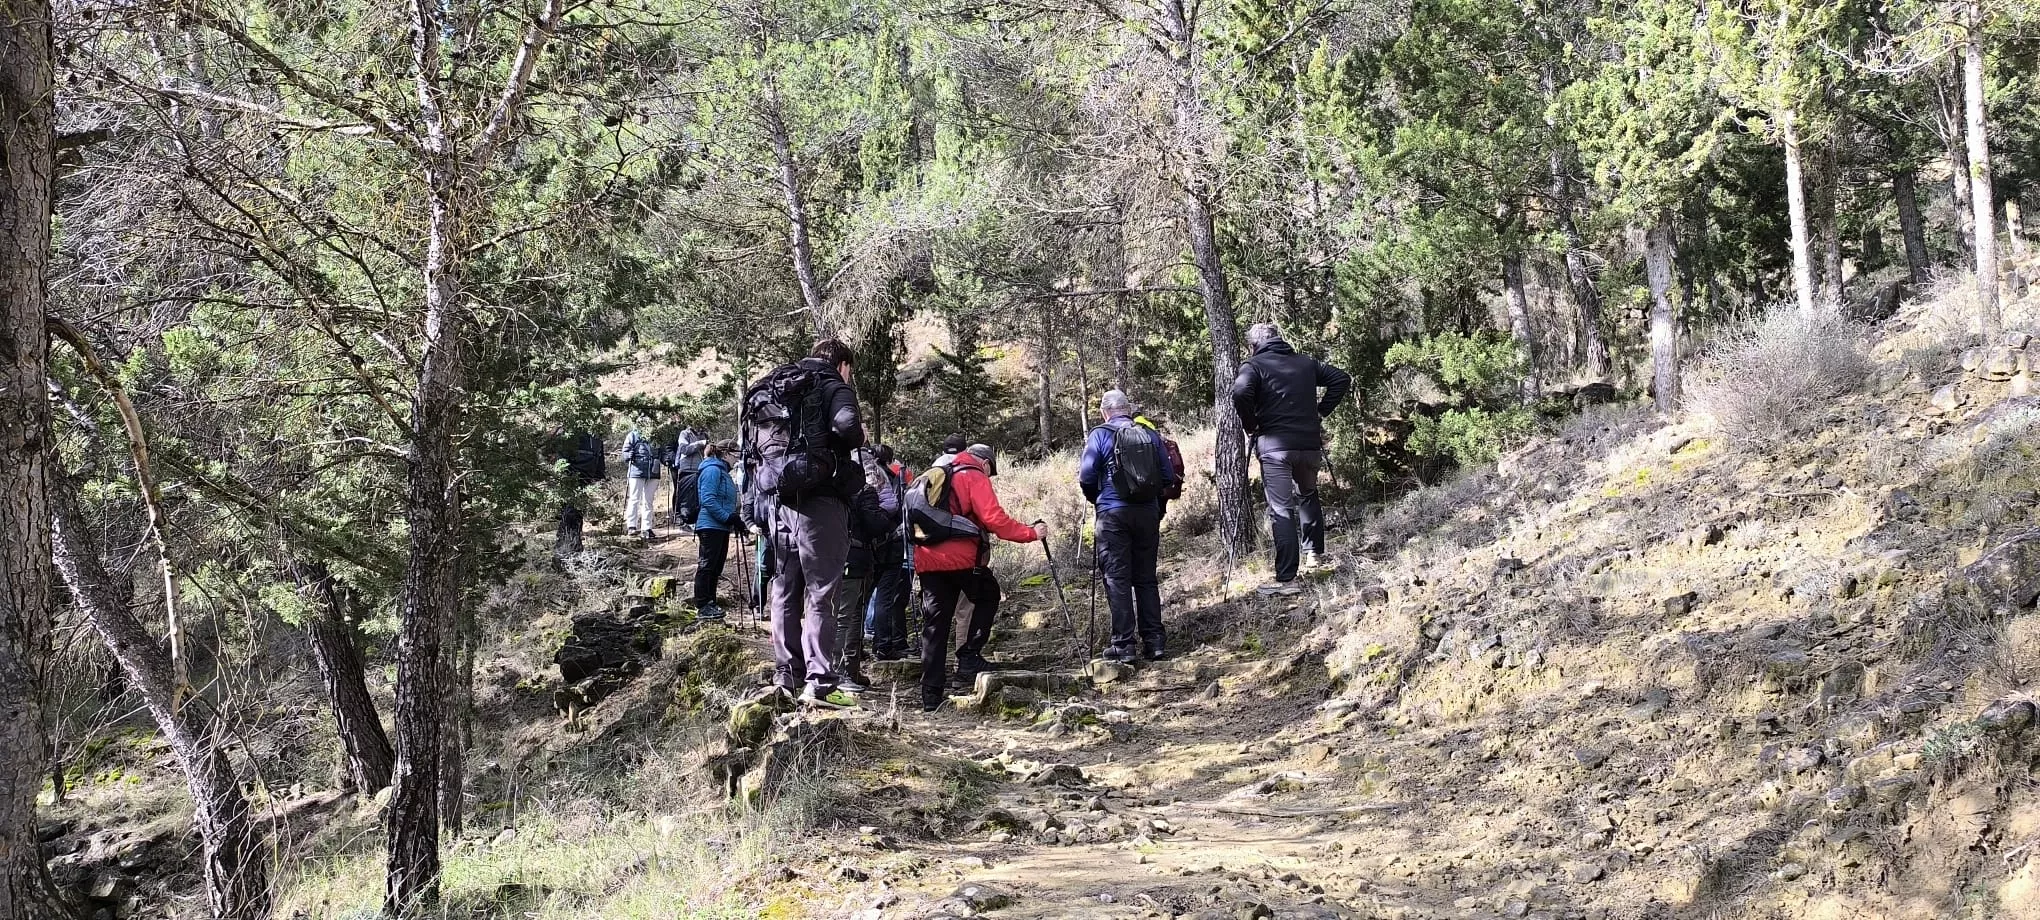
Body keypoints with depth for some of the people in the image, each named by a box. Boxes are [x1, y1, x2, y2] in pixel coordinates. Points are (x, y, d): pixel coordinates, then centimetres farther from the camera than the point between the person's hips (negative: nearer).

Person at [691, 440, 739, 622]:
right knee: (706, 566, -8)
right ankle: (702, 608, -7)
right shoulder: (712, 470, -12)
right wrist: (728, 517, -22)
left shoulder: (722, 471, 20)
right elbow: (708, 499, -21)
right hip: (710, 526, -10)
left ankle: (710, 604, 19)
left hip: (721, 527, 10)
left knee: (716, 567, 13)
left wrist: (734, 519, 14)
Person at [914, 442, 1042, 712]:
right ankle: (969, 657, 4)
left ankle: (931, 697, 3)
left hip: (926, 560, 6)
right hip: (961, 558, -6)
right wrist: (1030, 533, -3)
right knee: (987, 597, 19)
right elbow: (994, 519, -10)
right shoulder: (975, 477, 2)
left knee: (934, 625, 7)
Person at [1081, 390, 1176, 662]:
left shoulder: (1100, 435, -3)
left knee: (1117, 578, 0)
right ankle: (1154, 641, 9)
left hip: (1114, 513, -4)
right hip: (1148, 513, 4)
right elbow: (1168, 477, 7)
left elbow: (1086, 477, -6)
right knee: (1147, 578, 11)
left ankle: (1124, 644, -4)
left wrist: (1096, 499, 13)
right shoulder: (1151, 435, 7)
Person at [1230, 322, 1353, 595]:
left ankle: (1286, 579, -11)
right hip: (1309, 443, 4)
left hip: (1274, 445, -4)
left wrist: (1251, 426, -5)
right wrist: (1321, 411, 13)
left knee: (1281, 510, -6)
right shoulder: (1307, 363, 14)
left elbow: (1241, 393, -20)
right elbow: (1341, 380, 13)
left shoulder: (1254, 365, -1)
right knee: (1308, 495, 29)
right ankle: (1314, 552, 31)